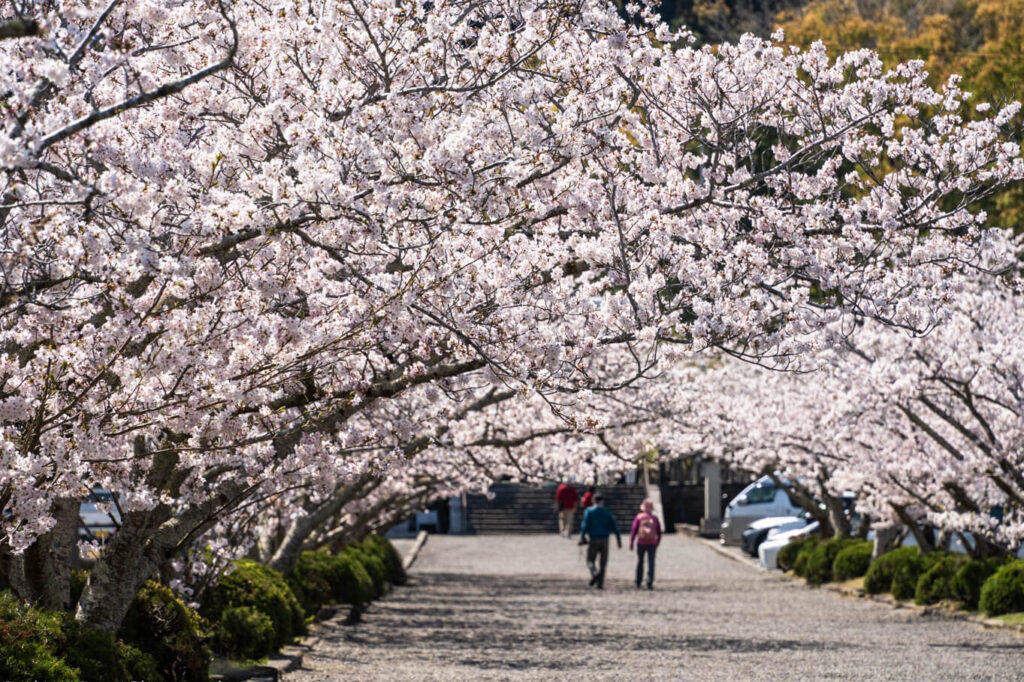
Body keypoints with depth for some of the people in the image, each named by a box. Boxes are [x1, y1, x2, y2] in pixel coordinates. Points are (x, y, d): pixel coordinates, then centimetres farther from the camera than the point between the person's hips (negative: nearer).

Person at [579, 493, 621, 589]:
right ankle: (600, 583, 2)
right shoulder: (607, 512, 7)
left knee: (590, 561, 7)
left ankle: (595, 573, -24)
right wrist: (619, 540, 9)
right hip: (604, 540, 2)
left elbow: (585, 525, -11)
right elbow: (614, 527, 5)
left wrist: (582, 537, -10)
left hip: (593, 540, -2)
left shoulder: (589, 511, 0)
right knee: (602, 563, 8)